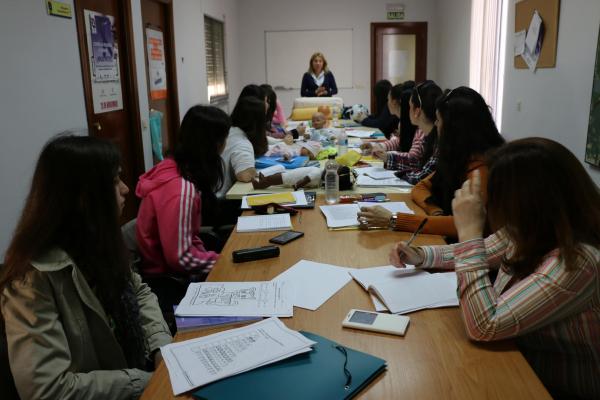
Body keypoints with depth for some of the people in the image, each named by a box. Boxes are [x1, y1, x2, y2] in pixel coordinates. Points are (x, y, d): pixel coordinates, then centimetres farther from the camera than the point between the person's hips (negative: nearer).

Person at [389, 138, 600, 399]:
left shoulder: (577, 262, -32)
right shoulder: (532, 231, -8)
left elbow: (484, 326, -33)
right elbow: (483, 252, 11)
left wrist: (469, 231, -31)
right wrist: (420, 255, -4)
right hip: (517, 363, 6)